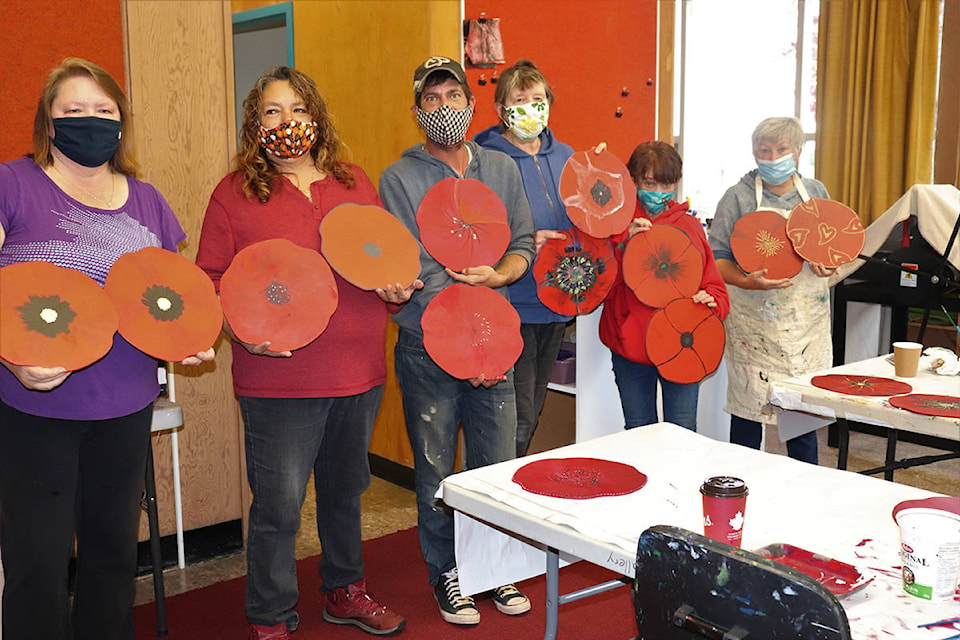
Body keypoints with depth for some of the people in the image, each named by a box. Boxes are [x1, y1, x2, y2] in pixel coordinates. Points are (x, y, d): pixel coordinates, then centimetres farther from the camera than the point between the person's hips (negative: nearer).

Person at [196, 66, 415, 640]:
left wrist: (397, 287, -2)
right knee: (279, 505, 1)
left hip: (360, 373, 4)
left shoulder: (355, 183, 9)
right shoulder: (235, 193, -2)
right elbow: (210, 281, -2)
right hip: (279, 376, -4)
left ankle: (345, 591, 40)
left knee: (345, 489, 20)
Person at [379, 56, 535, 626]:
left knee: (497, 466, 8)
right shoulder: (399, 179, -2)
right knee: (436, 471, 7)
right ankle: (447, 574, 25)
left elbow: (524, 243, 11)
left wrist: (498, 275, -13)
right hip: (428, 349, -3)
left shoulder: (502, 168, 10)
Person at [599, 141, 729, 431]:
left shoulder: (690, 225, 7)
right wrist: (625, 243, -19)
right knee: (638, 435, 12)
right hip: (630, 345, 0)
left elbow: (713, 284, 8)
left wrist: (710, 299, -14)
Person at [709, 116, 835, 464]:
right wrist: (747, 282, -23)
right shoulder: (738, 196, -2)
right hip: (754, 322, -3)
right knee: (748, 406, 2)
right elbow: (717, 257, -5)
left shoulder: (815, 192, 10)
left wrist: (828, 263, -6)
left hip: (806, 320, 3)